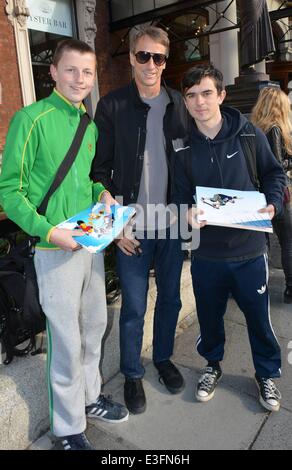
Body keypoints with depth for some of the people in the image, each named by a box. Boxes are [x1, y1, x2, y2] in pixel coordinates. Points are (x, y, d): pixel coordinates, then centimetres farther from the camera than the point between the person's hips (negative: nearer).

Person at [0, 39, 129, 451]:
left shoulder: (90, 126, 11)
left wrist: (102, 193, 1)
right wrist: (49, 231, -21)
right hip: (56, 248, -7)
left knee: (94, 326, 18)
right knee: (67, 340, 3)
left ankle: (90, 396, 42)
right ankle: (69, 428, 26)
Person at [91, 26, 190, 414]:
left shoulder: (179, 104, 6)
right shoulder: (111, 107, -4)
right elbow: (100, 170, -4)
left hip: (172, 222, 4)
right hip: (133, 227, -3)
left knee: (170, 298, 16)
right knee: (134, 307, 7)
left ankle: (163, 357, 39)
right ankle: (132, 374, 29)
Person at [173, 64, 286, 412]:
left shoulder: (249, 134, -5)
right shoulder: (182, 147, -1)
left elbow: (273, 173, 6)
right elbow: (181, 193, 3)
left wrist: (272, 203, -11)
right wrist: (189, 213, -18)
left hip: (249, 248, -1)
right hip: (205, 250, 1)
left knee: (258, 316, 13)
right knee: (209, 314, 17)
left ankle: (267, 374, 40)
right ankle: (212, 364, 45)